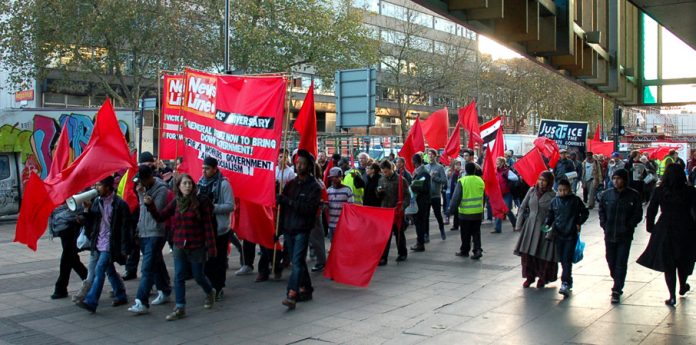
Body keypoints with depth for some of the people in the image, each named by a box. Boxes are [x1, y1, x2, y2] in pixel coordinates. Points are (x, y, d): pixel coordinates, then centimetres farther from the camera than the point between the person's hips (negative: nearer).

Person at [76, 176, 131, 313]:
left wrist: (124, 249, -14)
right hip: (98, 243, 7)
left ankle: (91, 301, -13)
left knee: (99, 270, -13)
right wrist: (87, 209, -6)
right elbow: (89, 224, 10)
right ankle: (121, 296, 31)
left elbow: (124, 228, -12)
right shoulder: (96, 201, 7)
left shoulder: (119, 204, -13)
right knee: (109, 271, 17)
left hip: (110, 244, -7)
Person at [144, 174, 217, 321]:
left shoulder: (200, 201, -9)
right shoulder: (176, 203, 4)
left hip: (197, 247, -4)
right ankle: (180, 308, 11)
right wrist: (150, 205, -9)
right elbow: (160, 217, 7)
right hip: (179, 246, 4)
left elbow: (208, 225, -10)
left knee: (198, 276, 10)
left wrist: (211, 246, -12)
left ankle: (210, 293, 39)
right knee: (179, 277, 3)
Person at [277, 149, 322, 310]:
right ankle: (306, 289, 25)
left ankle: (291, 295, -19)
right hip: (289, 228, 6)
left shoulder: (314, 187, -6)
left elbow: (308, 208, -17)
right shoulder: (291, 183, 12)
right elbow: (282, 202, 14)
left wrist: (289, 201, -19)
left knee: (297, 262, -13)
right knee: (298, 262, 13)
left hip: (302, 230, -6)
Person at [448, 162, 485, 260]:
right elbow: (483, 197, 10)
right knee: (476, 232, 10)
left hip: (465, 212, -3)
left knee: (465, 233, 9)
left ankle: (464, 251, 18)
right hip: (478, 212, 3)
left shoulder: (462, 181, -13)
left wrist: (452, 209, -7)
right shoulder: (480, 180, 0)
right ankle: (478, 250, -2)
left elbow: (456, 197, -13)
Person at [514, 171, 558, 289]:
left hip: (544, 228, -3)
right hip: (530, 226, 4)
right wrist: (519, 225, 4)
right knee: (527, 252, 4)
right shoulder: (532, 191, 3)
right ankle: (529, 276, 20)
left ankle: (543, 278, 23)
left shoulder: (553, 195, -8)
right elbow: (523, 207, 8)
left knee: (543, 254, 3)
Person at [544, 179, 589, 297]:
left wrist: (579, 223, -3)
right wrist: (548, 225, -3)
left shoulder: (575, 200, -1)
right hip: (558, 234, 4)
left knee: (567, 259, -12)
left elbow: (585, 213, 9)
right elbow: (550, 215, 14)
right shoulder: (554, 201, 6)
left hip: (571, 234, -4)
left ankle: (565, 284, -16)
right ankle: (569, 281, 25)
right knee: (562, 259, 9)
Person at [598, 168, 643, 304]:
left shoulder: (633, 195, -5)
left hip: (625, 236, -3)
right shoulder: (606, 194, 2)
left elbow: (638, 214, -1)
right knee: (611, 261, 12)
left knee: (621, 263, -4)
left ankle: (617, 291, 0)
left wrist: (628, 226, -10)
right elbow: (601, 211, 13)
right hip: (609, 235, 3)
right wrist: (604, 225, 1)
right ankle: (618, 284, 34)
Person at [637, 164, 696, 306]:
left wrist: (650, 227, 9)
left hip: (665, 230, -1)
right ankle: (682, 286, 43)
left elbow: (651, 211, -3)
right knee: (684, 261, 22)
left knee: (668, 263, 8)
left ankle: (672, 296, 6)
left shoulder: (659, 191, -6)